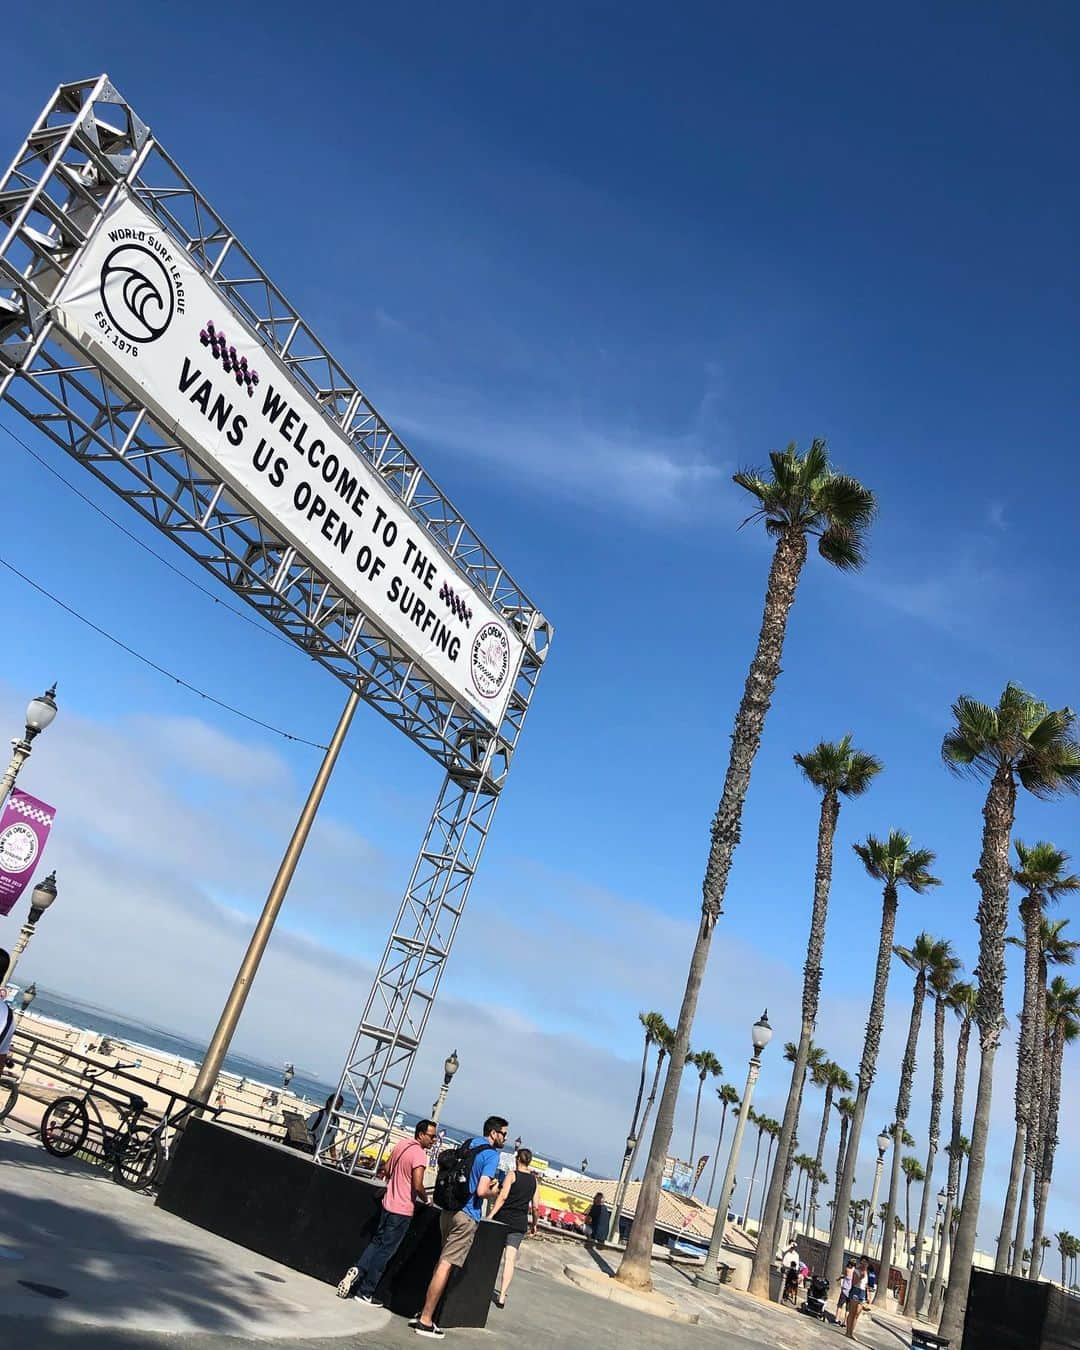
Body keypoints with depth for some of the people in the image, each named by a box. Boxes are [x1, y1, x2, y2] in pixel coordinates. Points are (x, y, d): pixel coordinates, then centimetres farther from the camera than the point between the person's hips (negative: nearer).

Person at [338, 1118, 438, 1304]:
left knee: (376, 1242, 22)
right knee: (385, 1251, 4)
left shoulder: (401, 1145, 5)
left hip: (388, 1203, 7)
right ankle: (366, 1292, 12)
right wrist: (426, 1199, -6)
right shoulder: (419, 1154, -21)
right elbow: (417, 1186, -25)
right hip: (403, 1210, -7)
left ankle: (357, 1269, 5)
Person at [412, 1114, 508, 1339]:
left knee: (442, 1263, 17)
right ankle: (425, 1321, 2)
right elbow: (481, 1191, -18)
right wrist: (494, 1192, 2)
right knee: (445, 1265, -3)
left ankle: (425, 1312, 21)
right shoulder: (491, 1154, -11)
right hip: (466, 1216, -8)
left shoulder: (469, 1144, 13)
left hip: (449, 1210, 8)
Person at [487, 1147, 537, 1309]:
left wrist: (490, 1215, -16)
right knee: (510, 1259, 2)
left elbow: (503, 1196, -15)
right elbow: (534, 1206, 8)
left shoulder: (512, 1174, -5)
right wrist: (534, 1224, 21)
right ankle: (502, 1296, -6)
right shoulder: (533, 1180, 7)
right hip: (520, 1223, 3)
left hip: (504, 1217, -3)